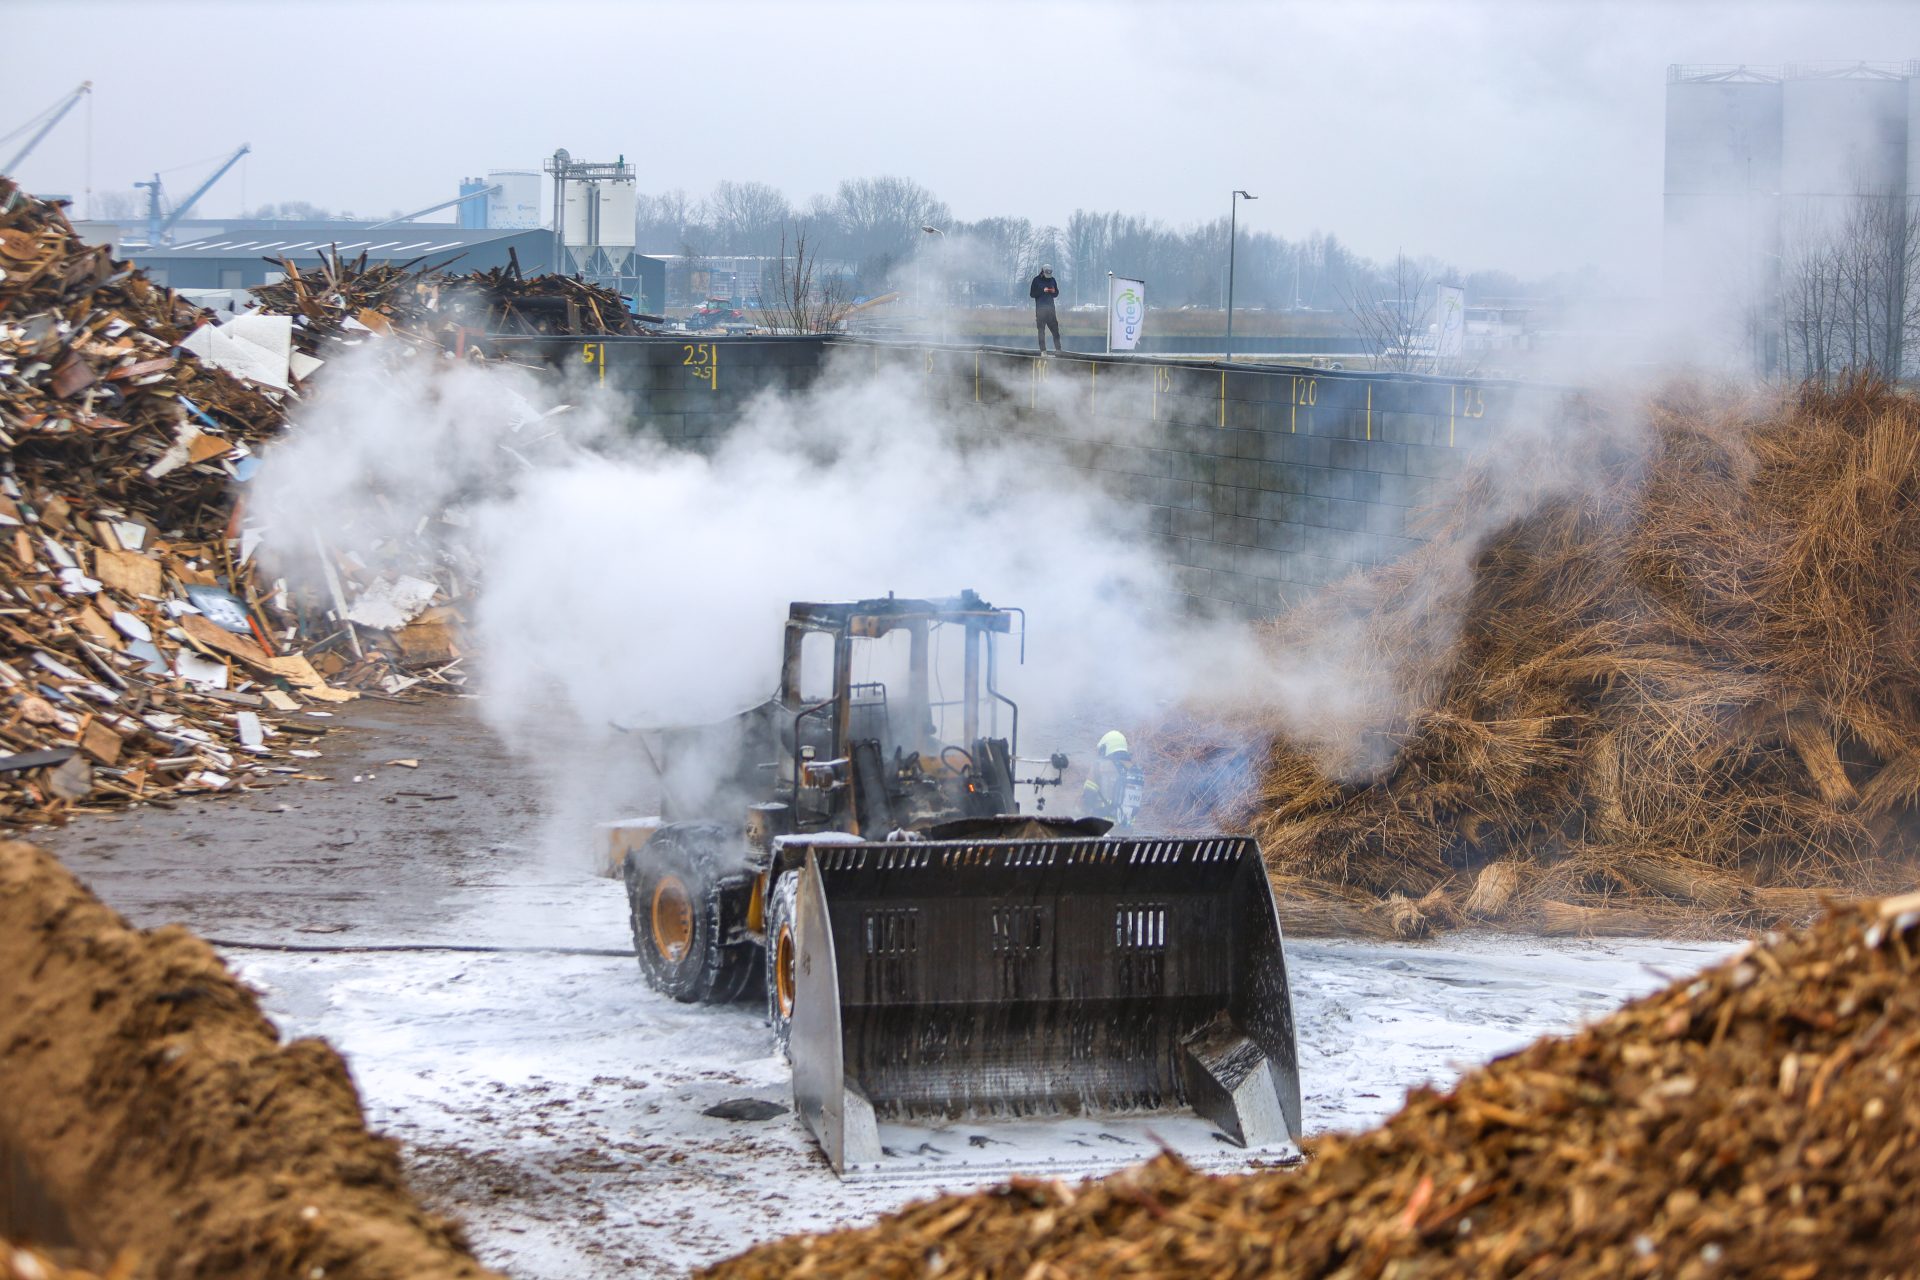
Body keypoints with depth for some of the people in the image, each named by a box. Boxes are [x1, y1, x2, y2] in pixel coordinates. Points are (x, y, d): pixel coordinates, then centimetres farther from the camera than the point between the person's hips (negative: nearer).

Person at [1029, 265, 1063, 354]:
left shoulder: (1052, 280, 10)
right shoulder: (1037, 280, -2)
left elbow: (1056, 294, 16)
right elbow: (1032, 294, -6)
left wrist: (1054, 291, -8)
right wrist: (1043, 291, -18)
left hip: (1051, 308, 3)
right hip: (1040, 309, -3)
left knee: (1055, 329, 1)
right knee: (1041, 330, -3)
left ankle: (1058, 349, 5)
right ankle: (1043, 350, -1)